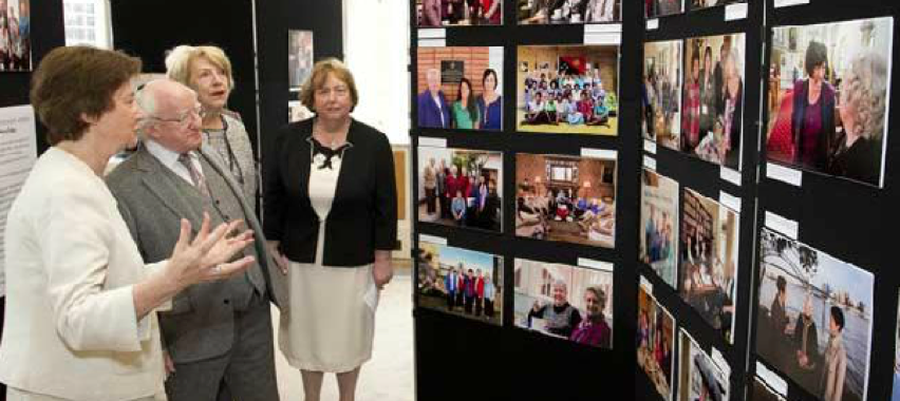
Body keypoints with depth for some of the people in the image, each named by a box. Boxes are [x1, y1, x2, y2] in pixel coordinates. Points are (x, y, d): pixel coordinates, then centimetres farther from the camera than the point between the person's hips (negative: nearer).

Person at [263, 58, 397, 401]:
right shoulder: (288, 139, -4)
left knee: (348, 335, 13)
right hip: (301, 258, 2)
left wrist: (383, 258, -5)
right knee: (307, 333, 15)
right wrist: (273, 248, 2)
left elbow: (386, 206, -6)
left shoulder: (374, 143, -9)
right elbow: (272, 197, 2)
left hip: (354, 261, -1)